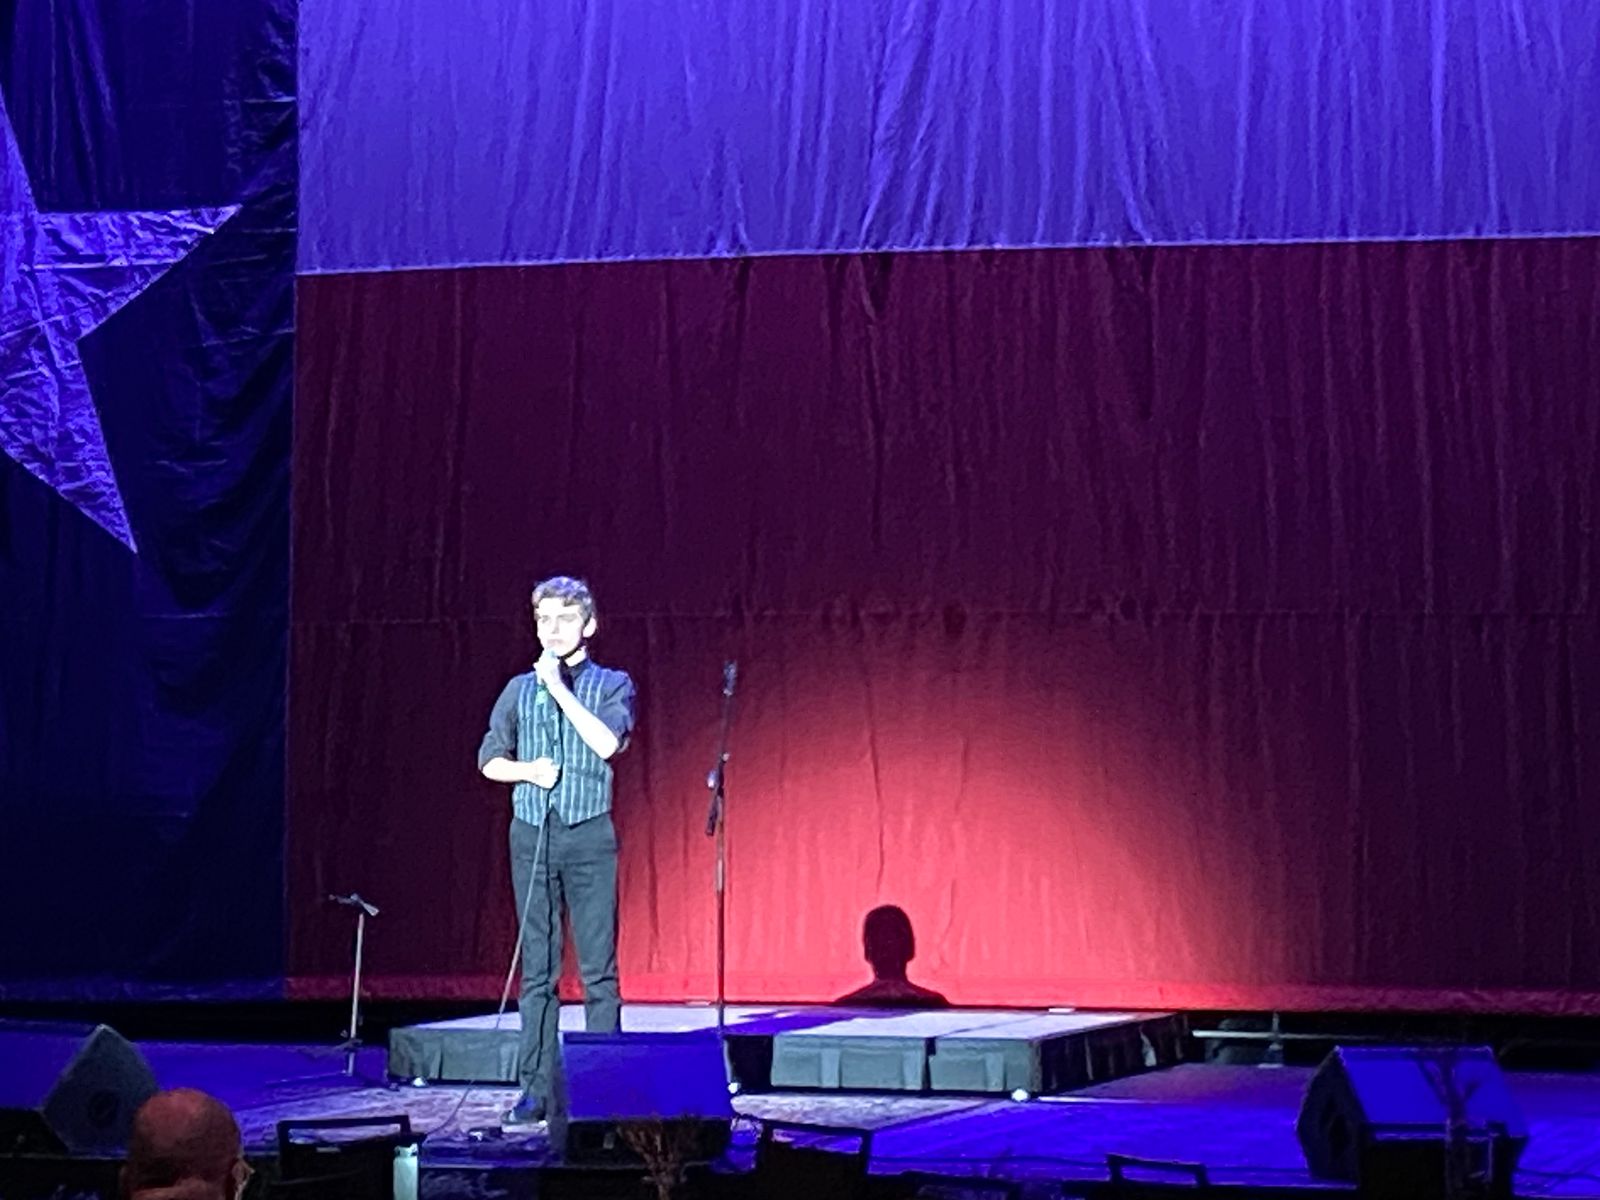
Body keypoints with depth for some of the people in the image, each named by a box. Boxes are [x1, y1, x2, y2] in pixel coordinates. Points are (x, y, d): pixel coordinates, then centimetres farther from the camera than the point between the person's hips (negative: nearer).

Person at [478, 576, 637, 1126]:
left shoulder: (612, 684, 5)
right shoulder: (519, 689, 13)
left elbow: (606, 743, -13)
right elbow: (490, 759, 14)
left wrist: (559, 687, -12)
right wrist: (528, 770, -5)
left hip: (589, 836, -2)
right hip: (532, 834, 3)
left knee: (599, 967, -4)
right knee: (537, 969, 2)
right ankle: (537, 1088, 4)